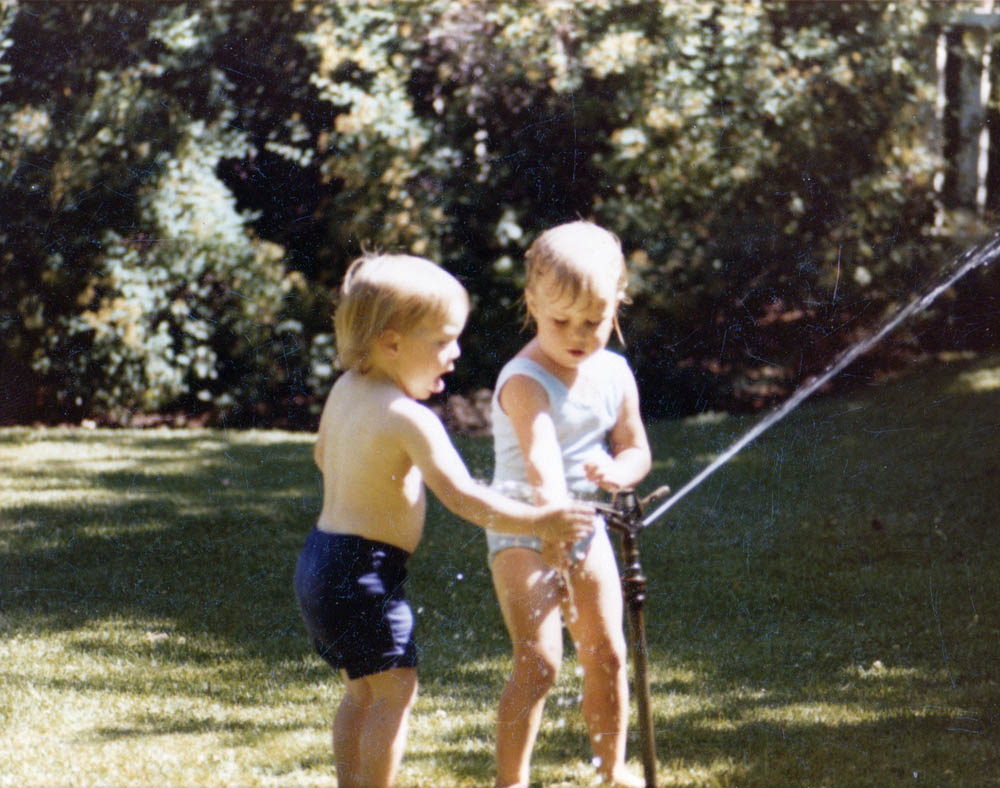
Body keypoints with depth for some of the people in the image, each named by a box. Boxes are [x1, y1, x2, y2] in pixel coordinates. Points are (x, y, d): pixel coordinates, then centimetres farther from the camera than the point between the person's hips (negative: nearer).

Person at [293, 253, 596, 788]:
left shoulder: (345, 390, 7)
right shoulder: (409, 419, -20)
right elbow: (463, 497, -26)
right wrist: (538, 522, -23)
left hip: (322, 557, 9)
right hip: (364, 570, -9)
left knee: (362, 691, 18)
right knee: (396, 691, -5)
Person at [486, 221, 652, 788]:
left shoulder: (614, 373, -1)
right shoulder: (525, 381, -23)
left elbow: (636, 449, 9)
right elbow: (541, 461, -37)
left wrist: (619, 471, -16)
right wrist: (553, 527, -50)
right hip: (524, 531, -6)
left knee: (607, 653, 11)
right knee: (540, 660, -16)